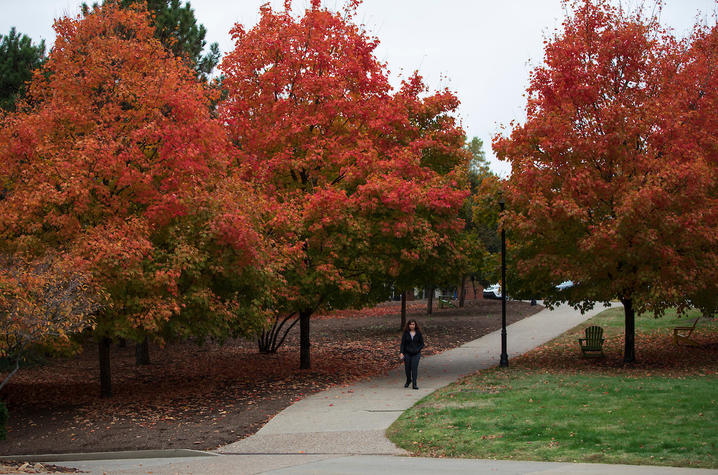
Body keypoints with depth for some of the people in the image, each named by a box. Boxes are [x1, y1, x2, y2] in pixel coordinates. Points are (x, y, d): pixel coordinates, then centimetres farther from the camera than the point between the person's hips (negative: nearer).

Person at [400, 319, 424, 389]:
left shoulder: (418, 333, 2)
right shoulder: (406, 333, 1)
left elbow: (422, 344, 6)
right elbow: (402, 343, 0)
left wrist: (417, 349, -10)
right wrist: (401, 352, -11)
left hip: (416, 353, -1)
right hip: (407, 353, 1)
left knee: (414, 368, -11)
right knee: (407, 368, 6)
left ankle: (414, 384, -10)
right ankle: (408, 380, 34)